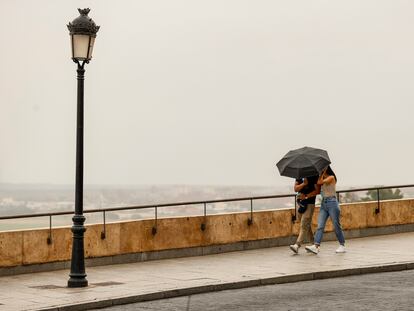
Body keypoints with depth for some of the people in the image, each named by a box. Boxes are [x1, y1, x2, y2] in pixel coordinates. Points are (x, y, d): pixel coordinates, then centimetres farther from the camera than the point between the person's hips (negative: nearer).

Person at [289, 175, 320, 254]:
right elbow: (296, 189, 1)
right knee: (307, 226, 13)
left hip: (309, 204, -7)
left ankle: (297, 245, -19)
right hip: (301, 203, 7)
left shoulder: (314, 177, -6)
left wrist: (306, 196, -15)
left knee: (304, 225, -12)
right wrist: (303, 184, -15)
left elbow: (317, 190, -10)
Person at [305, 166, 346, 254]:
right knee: (320, 226, -7)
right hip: (323, 203, 7)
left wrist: (323, 173, -10)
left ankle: (342, 245, 14)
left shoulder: (331, 177, -6)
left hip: (332, 203, -7)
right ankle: (316, 246, -17)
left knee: (336, 226, 2)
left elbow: (319, 182, -18)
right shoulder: (323, 179, 15)